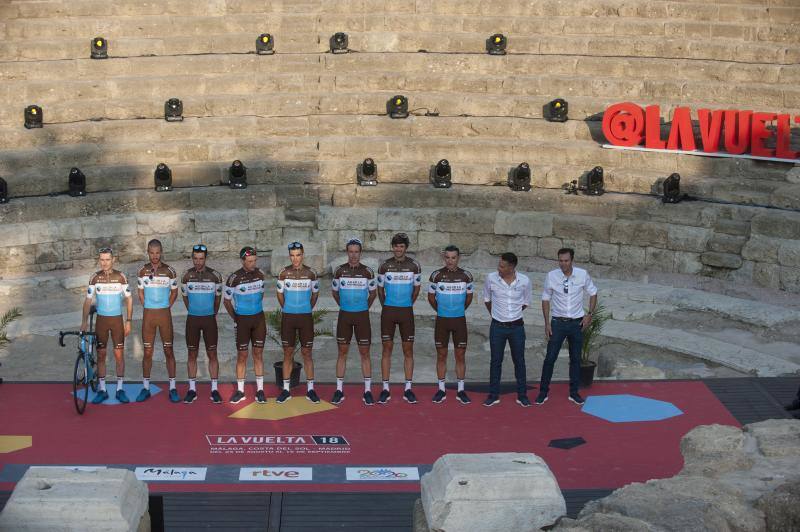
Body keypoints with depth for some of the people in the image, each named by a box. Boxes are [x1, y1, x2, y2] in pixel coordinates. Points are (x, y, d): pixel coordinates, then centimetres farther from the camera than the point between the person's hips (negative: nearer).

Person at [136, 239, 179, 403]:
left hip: (165, 314, -1)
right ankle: (145, 388, 12)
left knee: (169, 351, 1)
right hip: (148, 315, 1)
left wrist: (165, 308, 3)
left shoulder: (169, 271, 0)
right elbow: (141, 294, 13)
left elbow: (174, 292, 9)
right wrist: (149, 309, 6)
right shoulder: (143, 271, 4)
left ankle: (172, 388, 5)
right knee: (147, 352, 4)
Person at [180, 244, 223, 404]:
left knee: (212, 354, 0)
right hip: (192, 319, 1)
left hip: (209, 319, -1)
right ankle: (192, 390, 11)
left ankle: (214, 390, 5)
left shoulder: (215, 276, -3)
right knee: (192, 355, 5)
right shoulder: (187, 276, 0)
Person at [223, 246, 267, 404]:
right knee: (242, 355, 3)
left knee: (258, 354, 5)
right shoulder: (234, 278, -11)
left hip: (259, 318, 3)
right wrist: (235, 319, 2)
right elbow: (227, 300, -1)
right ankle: (240, 391, 11)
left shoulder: (260, 274, 1)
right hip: (242, 320, -3)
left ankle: (260, 390, 10)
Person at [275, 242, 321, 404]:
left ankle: (310, 389, 7)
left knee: (307, 353, 2)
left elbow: (315, 294, 12)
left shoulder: (310, 273, 0)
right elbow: (280, 294, 10)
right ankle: (286, 390, 9)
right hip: (288, 317, 0)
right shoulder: (284, 273, 0)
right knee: (288, 353, 4)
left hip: (306, 317, 0)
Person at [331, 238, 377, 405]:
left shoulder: (367, 271, -2)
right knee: (342, 352, 5)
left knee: (365, 353, 2)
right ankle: (339, 390, 11)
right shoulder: (340, 271, 0)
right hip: (344, 316, 1)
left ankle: (367, 391, 7)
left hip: (362, 316, -1)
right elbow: (335, 292, 13)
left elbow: (373, 293, 11)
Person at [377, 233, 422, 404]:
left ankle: (408, 389, 8)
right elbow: (380, 288, 11)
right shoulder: (385, 266, 0)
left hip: (406, 312, 0)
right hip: (388, 311, 0)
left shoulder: (414, 266, 0)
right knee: (387, 348, 1)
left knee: (408, 350, 2)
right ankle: (385, 389, 5)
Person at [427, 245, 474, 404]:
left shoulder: (466, 276, -1)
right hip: (441, 320, 0)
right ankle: (441, 390, 14)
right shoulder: (436, 275, -4)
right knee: (441, 355, 5)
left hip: (460, 320, 0)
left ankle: (461, 391, 11)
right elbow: (431, 297, 8)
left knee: (460, 356, 3)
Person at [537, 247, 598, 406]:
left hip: (577, 322, 1)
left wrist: (589, 314, -2)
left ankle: (574, 393, 21)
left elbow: (593, 293, 6)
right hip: (558, 322, -1)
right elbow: (546, 299, 0)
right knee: (550, 358, -1)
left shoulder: (582, 274, -9)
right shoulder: (551, 276, -11)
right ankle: (543, 392, 10)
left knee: (575, 359, 10)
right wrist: (547, 323, -3)